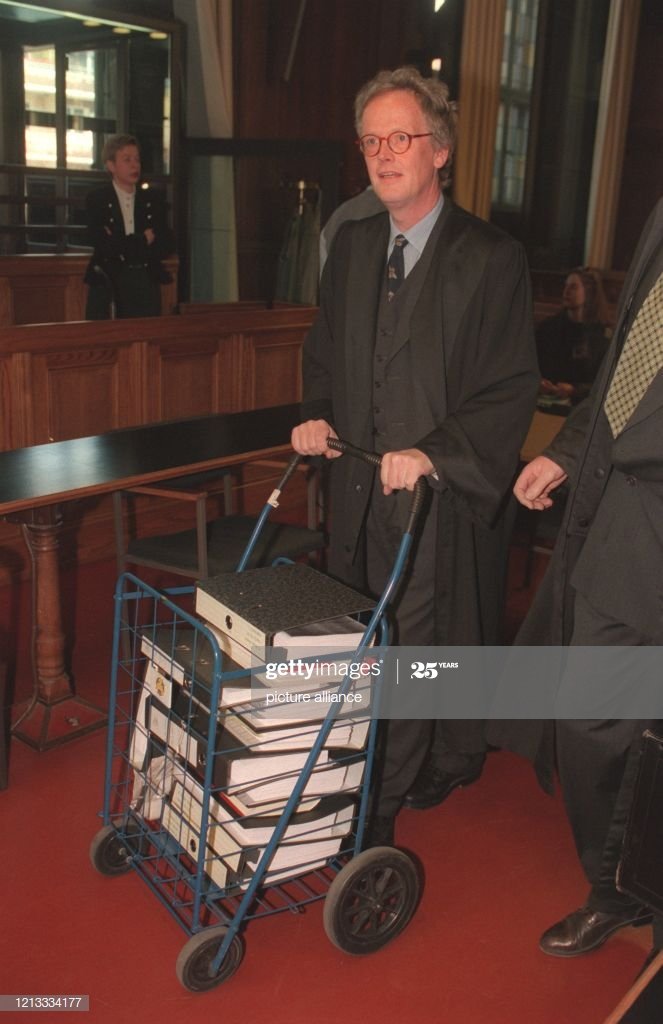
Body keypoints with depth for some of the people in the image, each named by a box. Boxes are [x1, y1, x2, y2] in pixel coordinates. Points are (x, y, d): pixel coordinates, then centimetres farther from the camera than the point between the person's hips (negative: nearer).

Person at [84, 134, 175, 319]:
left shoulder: (154, 198, 11)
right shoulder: (97, 200, 2)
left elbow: (168, 245, 4)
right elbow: (103, 245, -11)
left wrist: (122, 246, -6)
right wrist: (143, 240, -5)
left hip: (146, 285, 3)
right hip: (108, 285, -2)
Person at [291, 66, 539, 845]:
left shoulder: (491, 259, -11)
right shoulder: (351, 243, 8)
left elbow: (512, 391, -13)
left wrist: (432, 454, -23)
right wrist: (317, 414, 1)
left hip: (445, 493, -5)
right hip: (359, 485, 6)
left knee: (435, 642, 6)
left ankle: (452, 762, 31)